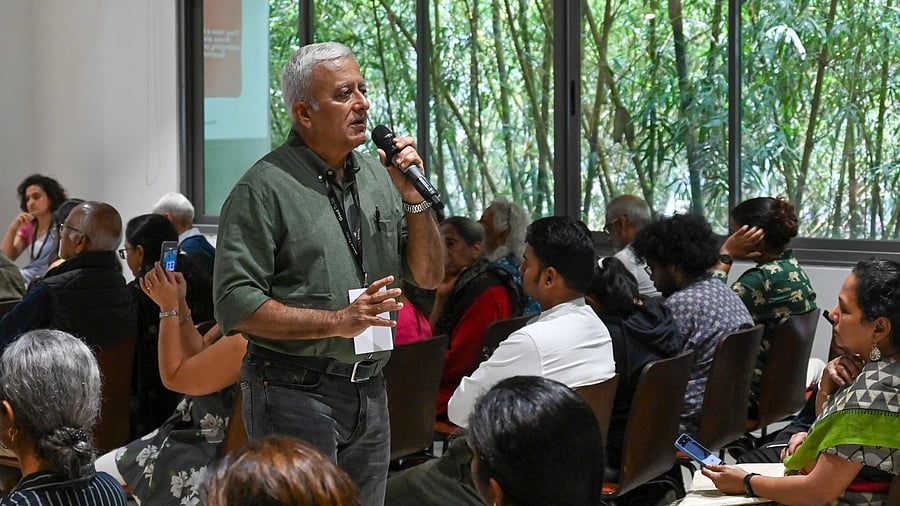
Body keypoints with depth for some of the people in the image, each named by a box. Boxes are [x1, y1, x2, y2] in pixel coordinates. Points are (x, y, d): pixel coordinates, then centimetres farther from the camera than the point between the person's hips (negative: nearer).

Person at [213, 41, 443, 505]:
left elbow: (429, 276, 11)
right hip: (295, 393, -6)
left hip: (369, 392, 6)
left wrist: (413, 198, -3)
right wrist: (338, 321, -20)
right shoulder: (265, 189, -10)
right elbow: (235, 306, -16)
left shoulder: (378, 176, 9)